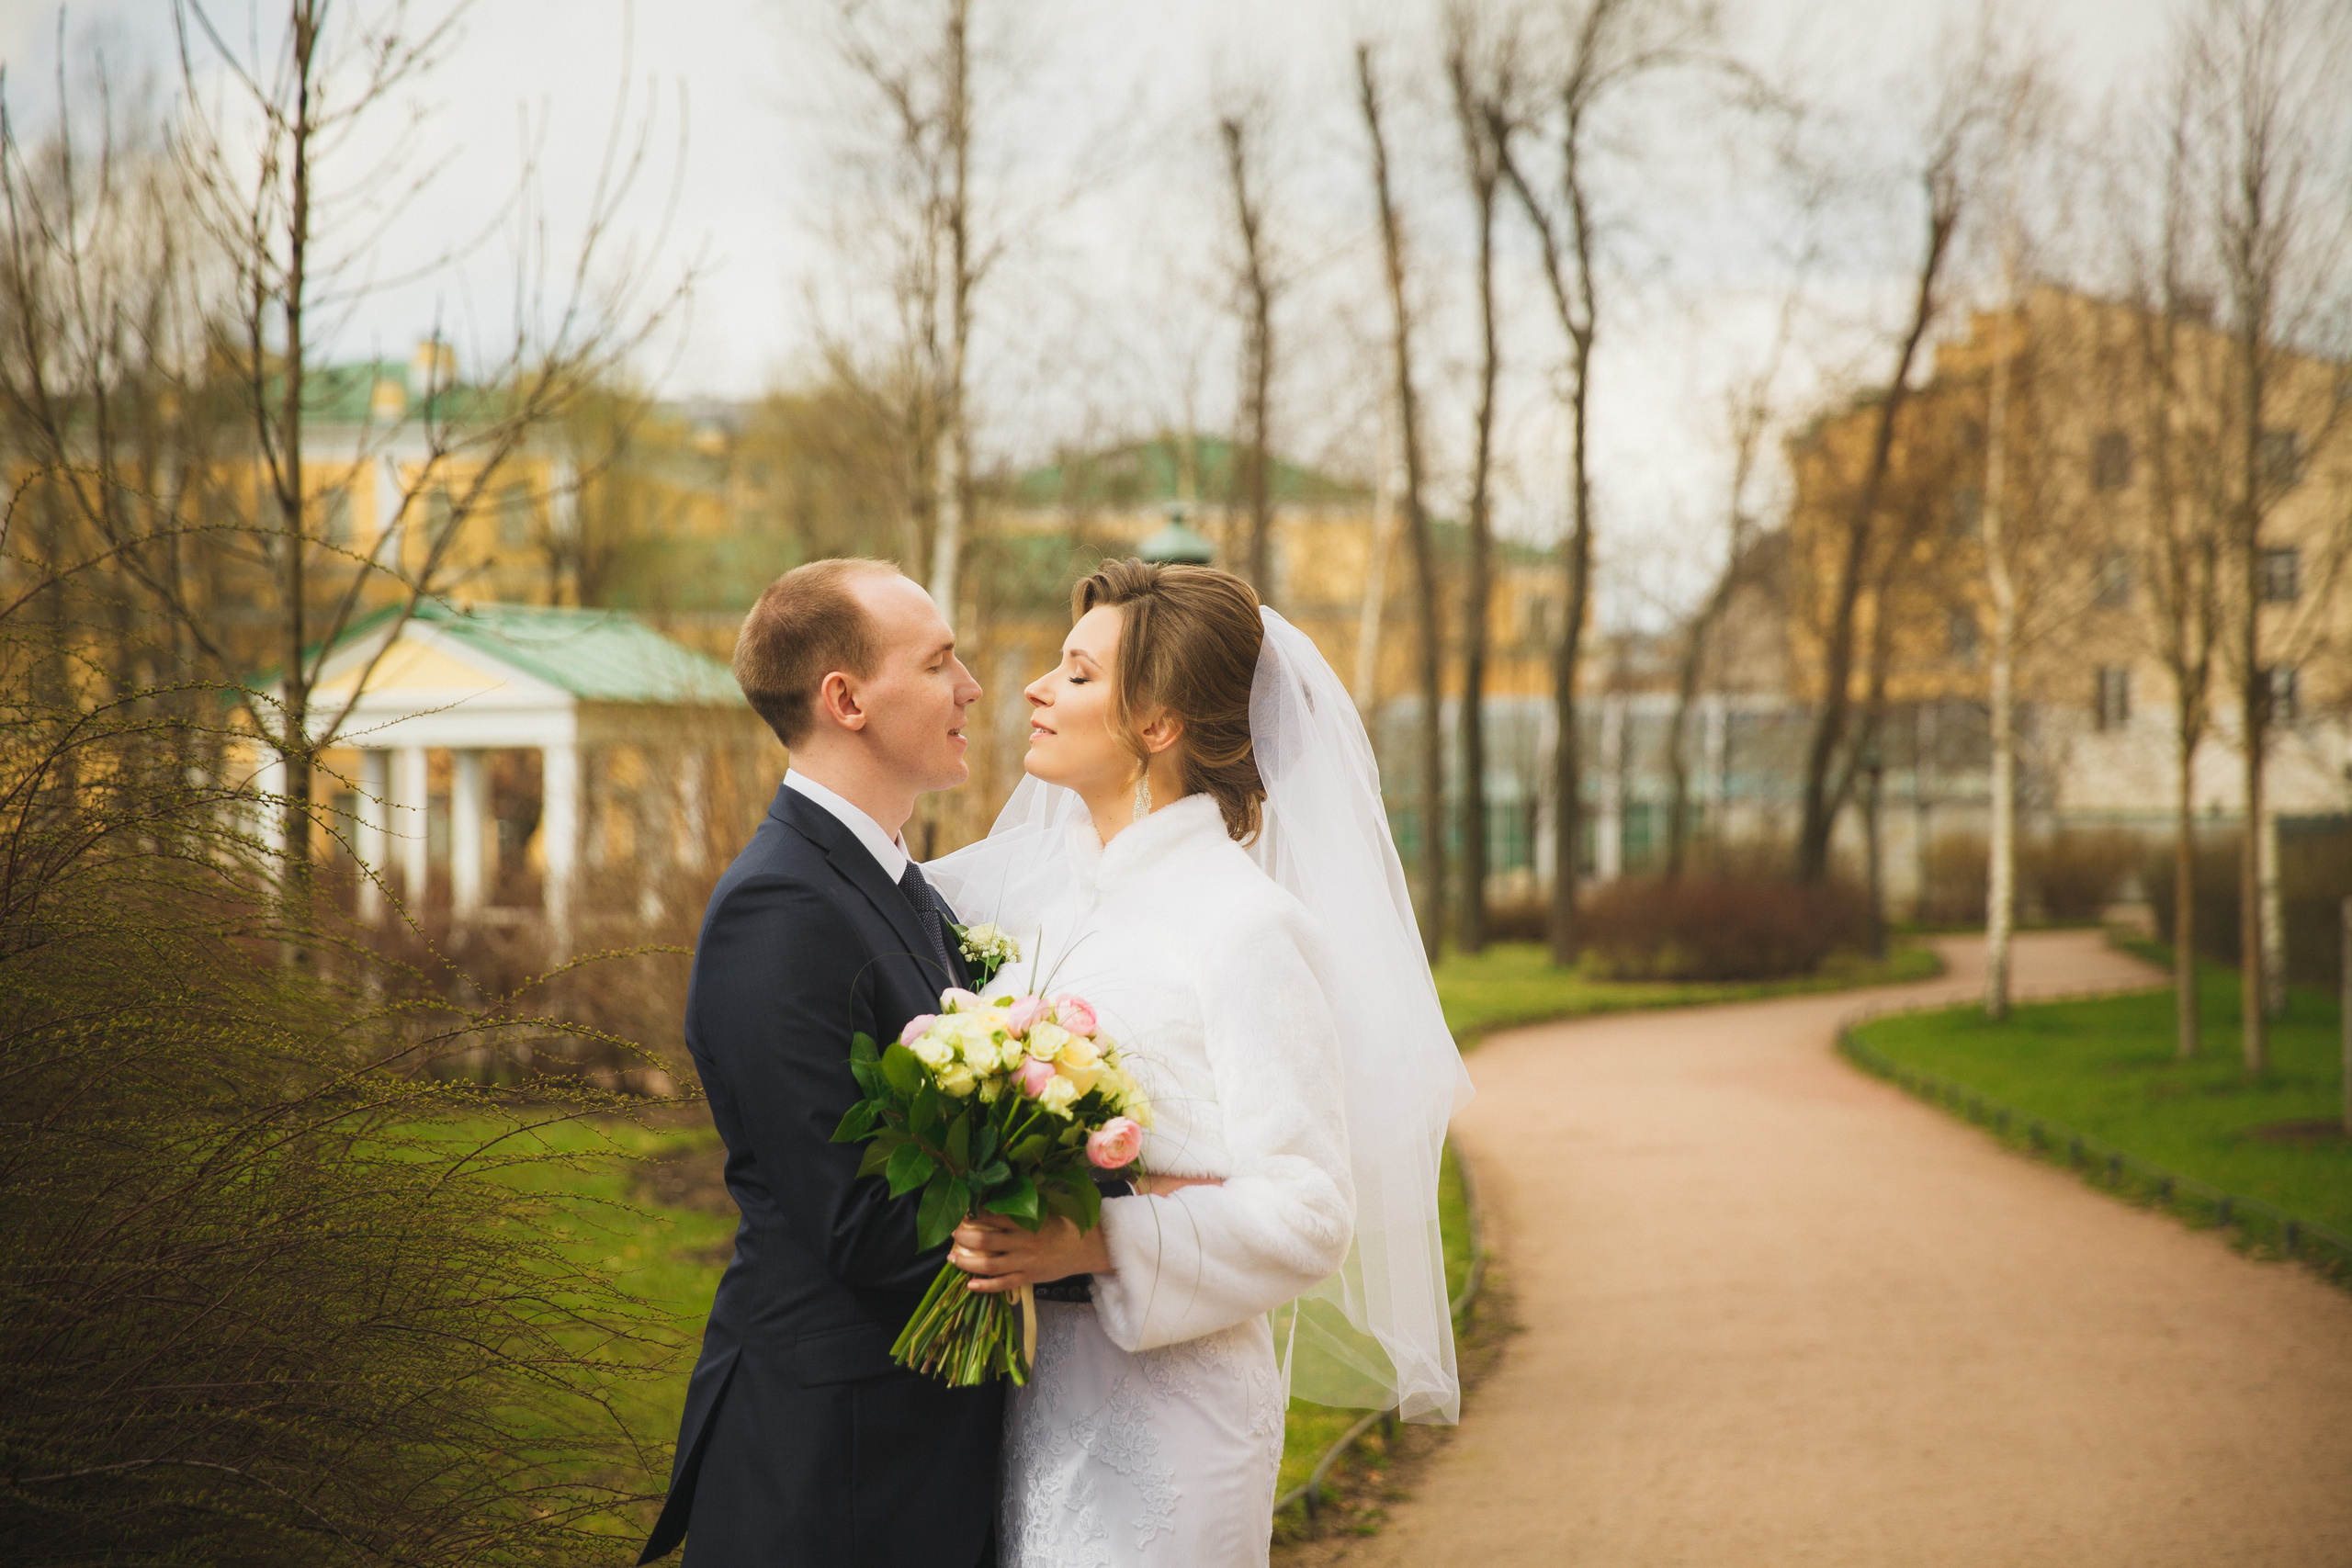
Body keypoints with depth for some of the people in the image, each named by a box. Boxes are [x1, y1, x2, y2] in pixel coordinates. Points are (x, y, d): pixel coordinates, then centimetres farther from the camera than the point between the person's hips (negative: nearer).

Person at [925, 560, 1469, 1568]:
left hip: (1161, 1406, -6)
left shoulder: (1246, 924, -13)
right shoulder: (1044, 886, 7)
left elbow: (1307, 1216, -17)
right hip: (1025, 1397, 6)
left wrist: (1096, 1245, -26)